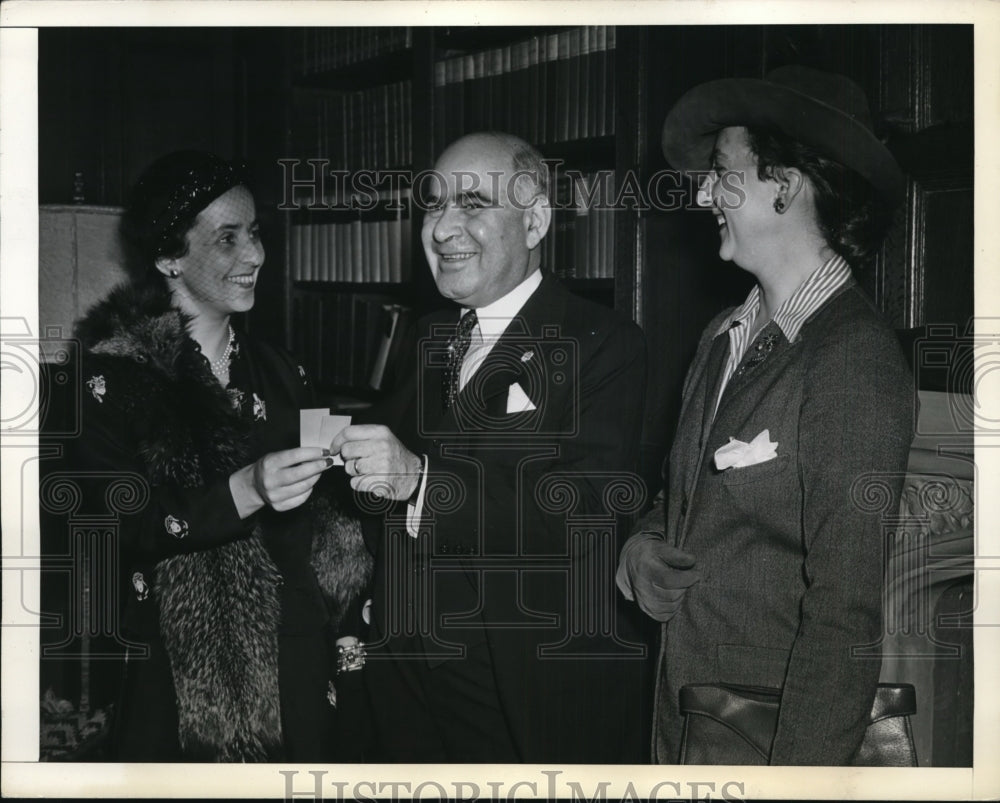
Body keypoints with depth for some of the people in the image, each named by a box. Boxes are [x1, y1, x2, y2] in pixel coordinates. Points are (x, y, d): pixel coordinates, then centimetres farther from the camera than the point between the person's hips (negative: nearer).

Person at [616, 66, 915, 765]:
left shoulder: (858, 366, -18)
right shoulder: (724, 339, 5)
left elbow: (848, 619, -21)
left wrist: (794, 775, -22)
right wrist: (639, 551, -1)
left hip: (776, 742, -7)